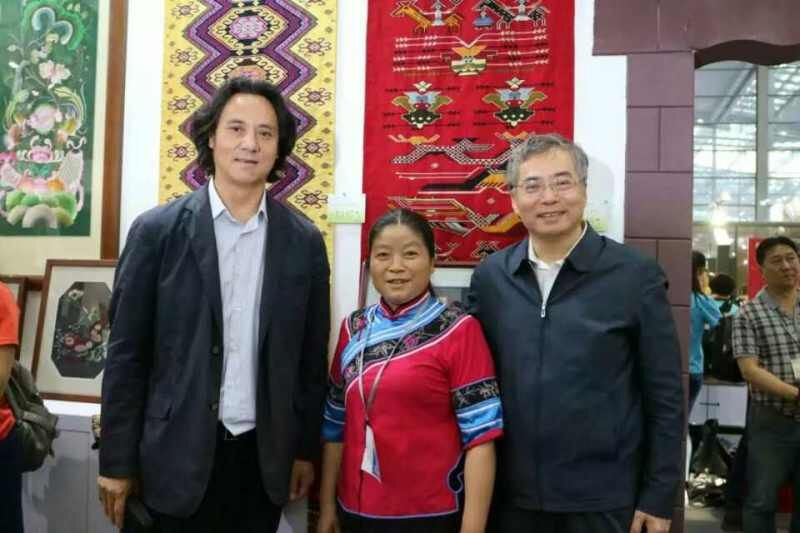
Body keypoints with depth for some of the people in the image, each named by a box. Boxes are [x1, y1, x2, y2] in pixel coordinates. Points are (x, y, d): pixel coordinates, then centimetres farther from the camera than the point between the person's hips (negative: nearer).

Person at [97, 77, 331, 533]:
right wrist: (117, 461, -2)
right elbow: (127, 353, -4)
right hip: (180, 452, -2)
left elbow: (311, 358, 4)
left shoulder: (304, 241, 0)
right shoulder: (158, 230, -6)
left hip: (264, 455, 2)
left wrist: (306, 450, 7)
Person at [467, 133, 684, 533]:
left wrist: (659, 497, -5)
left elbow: (664, 398, -5)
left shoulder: (635, 276, -9)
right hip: (509, 494, 3)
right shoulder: (489, 277, 0)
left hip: (602, 498, -2)